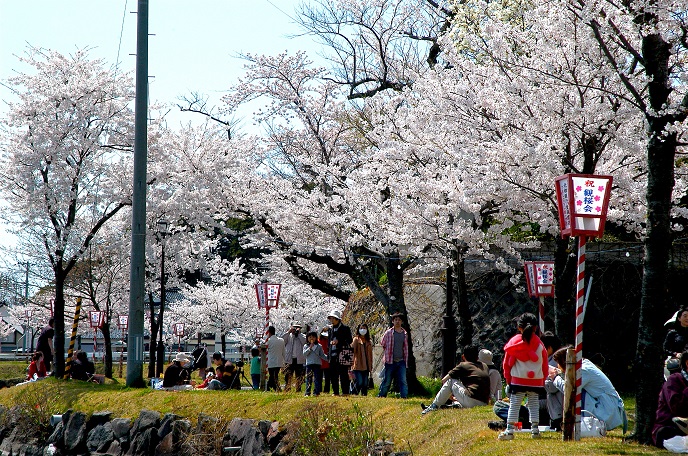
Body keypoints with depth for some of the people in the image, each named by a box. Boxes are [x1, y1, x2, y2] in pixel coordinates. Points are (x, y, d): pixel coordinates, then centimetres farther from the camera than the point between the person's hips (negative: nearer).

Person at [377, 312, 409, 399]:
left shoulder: (405, 334, 9)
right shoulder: (388, 333, -1)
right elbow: (382, 344, 10)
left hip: (401, 362, 3)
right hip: (390, 362, -3)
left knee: (403, 381, -6)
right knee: (386, 381, 3)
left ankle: (404, 397, -6)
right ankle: (380, 397, 13)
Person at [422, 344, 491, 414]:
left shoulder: (463, 365, 7)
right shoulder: (484, 366, 21)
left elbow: (443, 381, 14)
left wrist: (451, 397, 29)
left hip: (471, 402, -6)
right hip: (484, 404, 6)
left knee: (450, 381, 12)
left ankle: (434, 406, 11)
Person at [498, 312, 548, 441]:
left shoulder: (514, 342, -3)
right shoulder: (539, 344, 4)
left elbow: (507, 363, 0)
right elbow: (544, 365, 9)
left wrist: (508, 379, 10)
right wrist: (542, 381, 18)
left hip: (518, 379, -2)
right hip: (536, 380, 2)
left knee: (514, 405, 1)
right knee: (534, 405, 11)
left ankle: (509, 430, -3)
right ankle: (535, 430, 10)